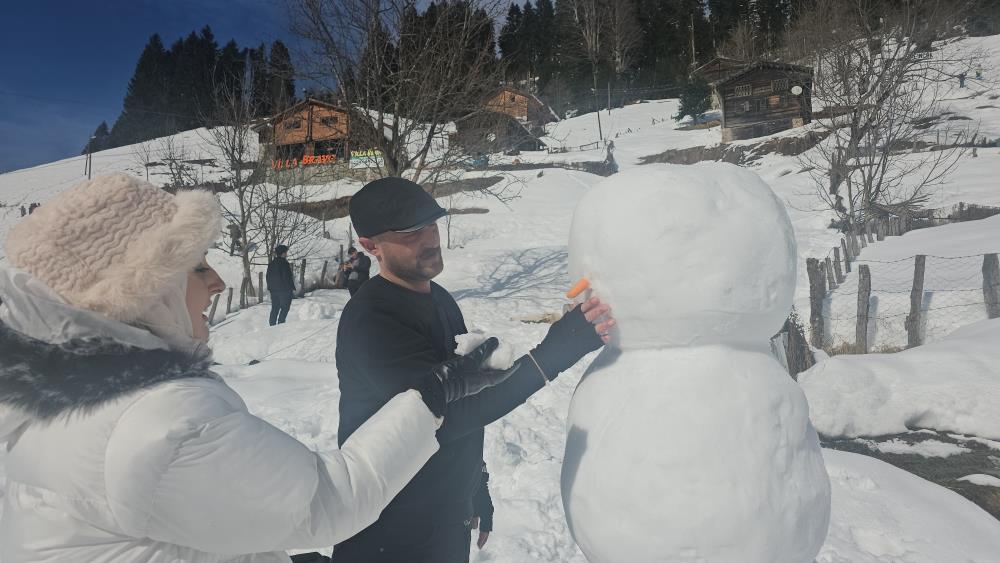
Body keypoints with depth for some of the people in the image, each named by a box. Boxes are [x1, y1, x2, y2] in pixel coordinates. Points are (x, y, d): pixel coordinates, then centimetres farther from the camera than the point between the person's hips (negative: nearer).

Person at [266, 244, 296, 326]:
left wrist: (270, 287, 23)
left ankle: (272, 324, 13)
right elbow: (288, 277, -15)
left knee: (275, 309, 13)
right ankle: (280, 323, -8)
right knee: (285, 308, -2)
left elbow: (268, 277, 17)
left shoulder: (271, 263, 12)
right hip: (284, 290, -8)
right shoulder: (284, 263, -13)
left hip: (273, 290, 8)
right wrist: (293, 288, -9)